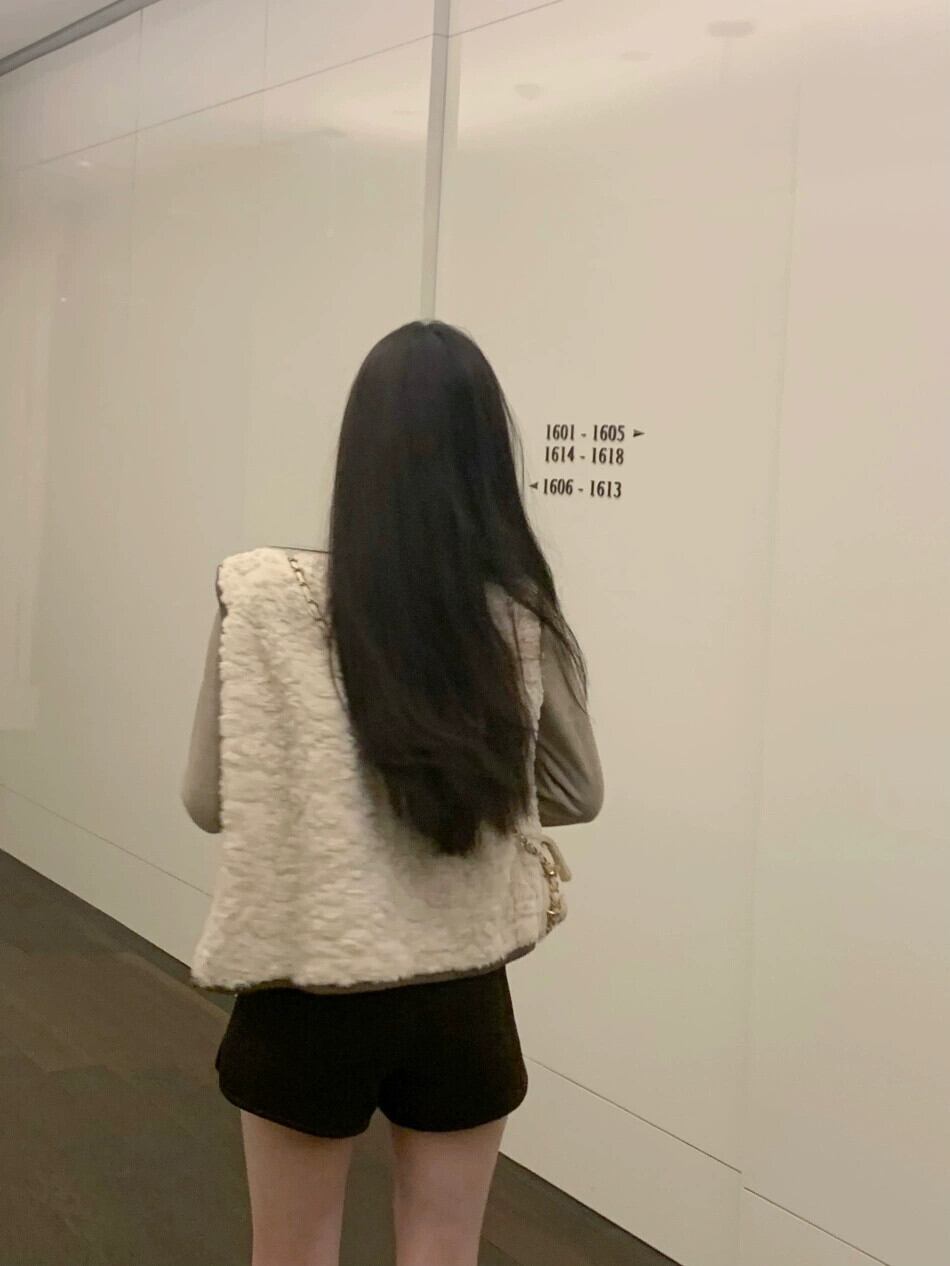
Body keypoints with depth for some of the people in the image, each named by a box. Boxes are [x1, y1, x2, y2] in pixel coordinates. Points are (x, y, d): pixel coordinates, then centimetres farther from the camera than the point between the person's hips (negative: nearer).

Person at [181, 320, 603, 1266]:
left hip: (312, 997, -1)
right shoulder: (525, 616, -8)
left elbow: (209, 800, -5)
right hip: (465, 1000, 2)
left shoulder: (269, 600, -15)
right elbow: (577, 793, 5)